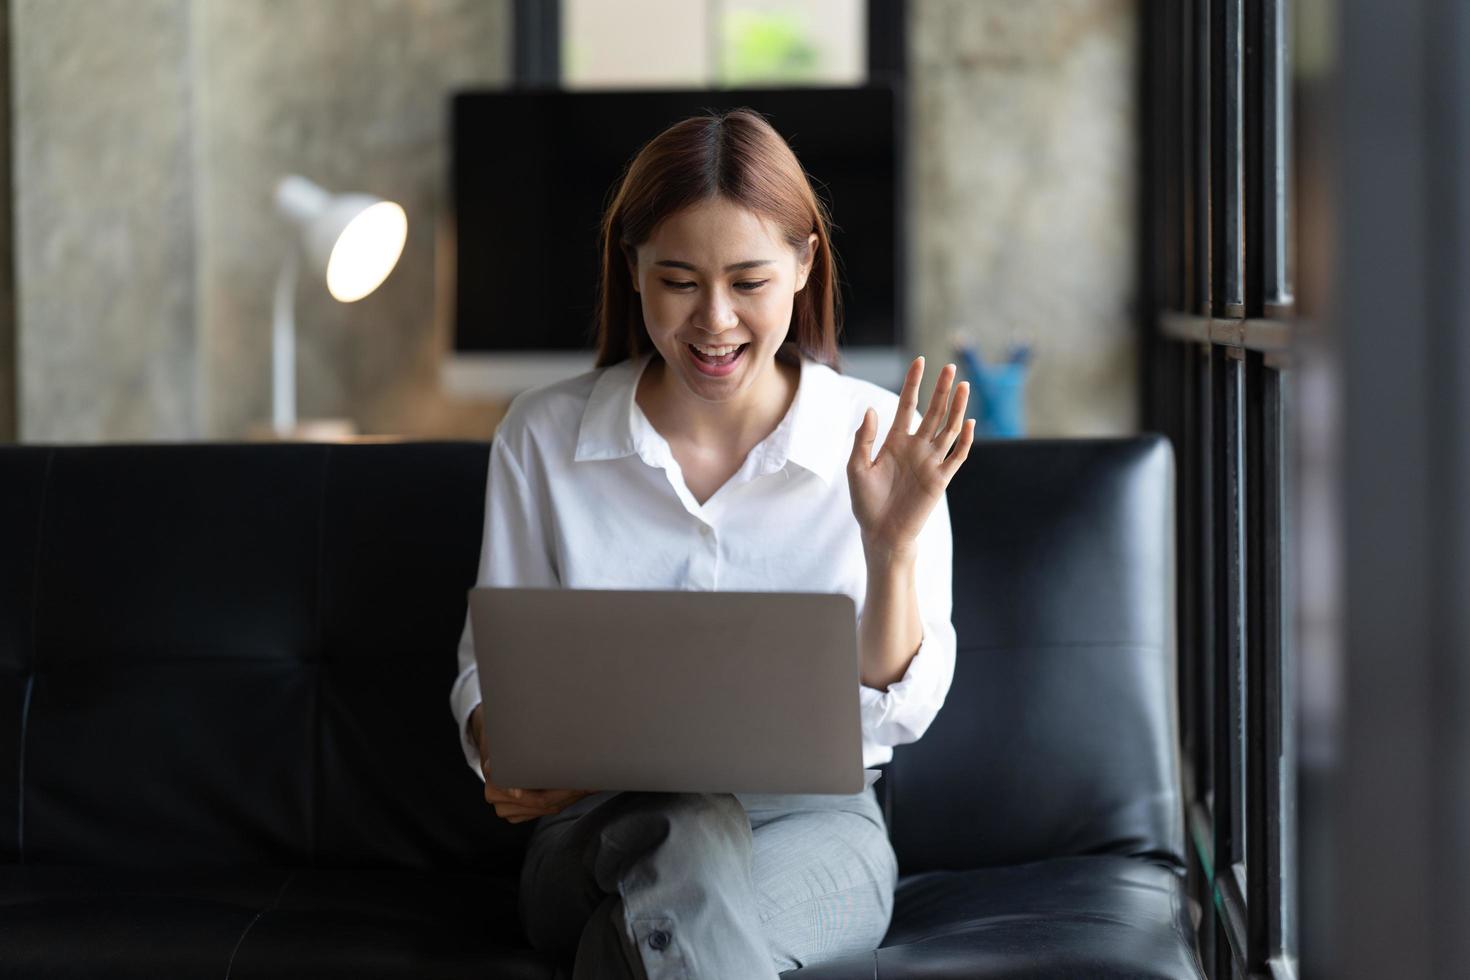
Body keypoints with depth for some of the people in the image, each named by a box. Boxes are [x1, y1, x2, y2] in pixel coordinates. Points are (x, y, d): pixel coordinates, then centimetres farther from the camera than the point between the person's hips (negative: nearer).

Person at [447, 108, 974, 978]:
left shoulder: (879, 441, 0)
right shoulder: (542, 436, 4)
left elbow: (898, 712, 0)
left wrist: (892, 548, -17)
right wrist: (506, 755, -14)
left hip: (813, 824, -1)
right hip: (602, 825, 2)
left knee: (660, 907, -36)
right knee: (689, 842, -36)